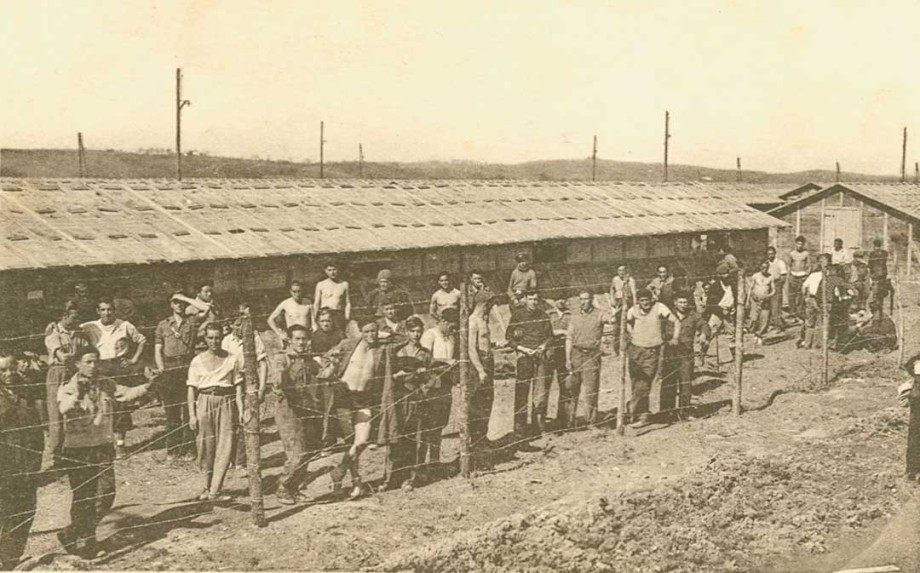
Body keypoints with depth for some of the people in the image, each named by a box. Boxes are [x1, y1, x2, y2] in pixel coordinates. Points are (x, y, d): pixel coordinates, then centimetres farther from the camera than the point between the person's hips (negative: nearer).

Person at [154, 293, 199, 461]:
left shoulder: (192, 321, 9)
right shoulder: (163, 325, 13)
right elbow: (158, 350, 10)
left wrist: (186, 298, 1)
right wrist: (162, 370, -2)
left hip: (188, 367, -1)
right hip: (169, 369, 1)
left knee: (188, 409, -4)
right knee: (171, 411, 2)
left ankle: (188, 447, 1)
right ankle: (172, 449, 7)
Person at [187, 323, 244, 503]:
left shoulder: (232, 359, 6)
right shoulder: (197, 361, 6)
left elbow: (238, 387, 7)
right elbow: (191, 389, 6)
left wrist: (241, 410, 0)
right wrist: (192, 415, -1)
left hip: (226, 402, 0)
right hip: (205, 402, 0)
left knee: (225, 446, -7)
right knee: (206, 446, 2)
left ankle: (215, 490, -4)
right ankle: (208, 486, 18)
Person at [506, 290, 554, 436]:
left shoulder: (543, 315, 10)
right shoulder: (517, 315, 0)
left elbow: (550, 335, 17)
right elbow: (509, 338, 2)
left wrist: (544, 345, -2)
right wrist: (523, 349, -9)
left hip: (540, 355, 3)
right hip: (524, 355, -3)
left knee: (541, 391, 1)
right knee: (521, 392, -3)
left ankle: (539, 425, 10)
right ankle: (520, 427, 3)